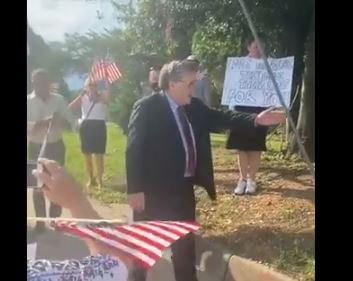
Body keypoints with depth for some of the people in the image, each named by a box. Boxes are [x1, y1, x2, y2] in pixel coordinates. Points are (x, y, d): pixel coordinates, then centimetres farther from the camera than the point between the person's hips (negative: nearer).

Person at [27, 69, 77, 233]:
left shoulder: (59, 100, 1)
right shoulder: (28, 102, -5)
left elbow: (72, 121, -1)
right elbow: (27, 127, -14)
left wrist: (62, 122, -22)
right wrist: (40, 124, -29)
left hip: (56, 147, 2)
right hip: (36, 148, -1)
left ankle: (55, 219, 20)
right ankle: (40, 221, 15)